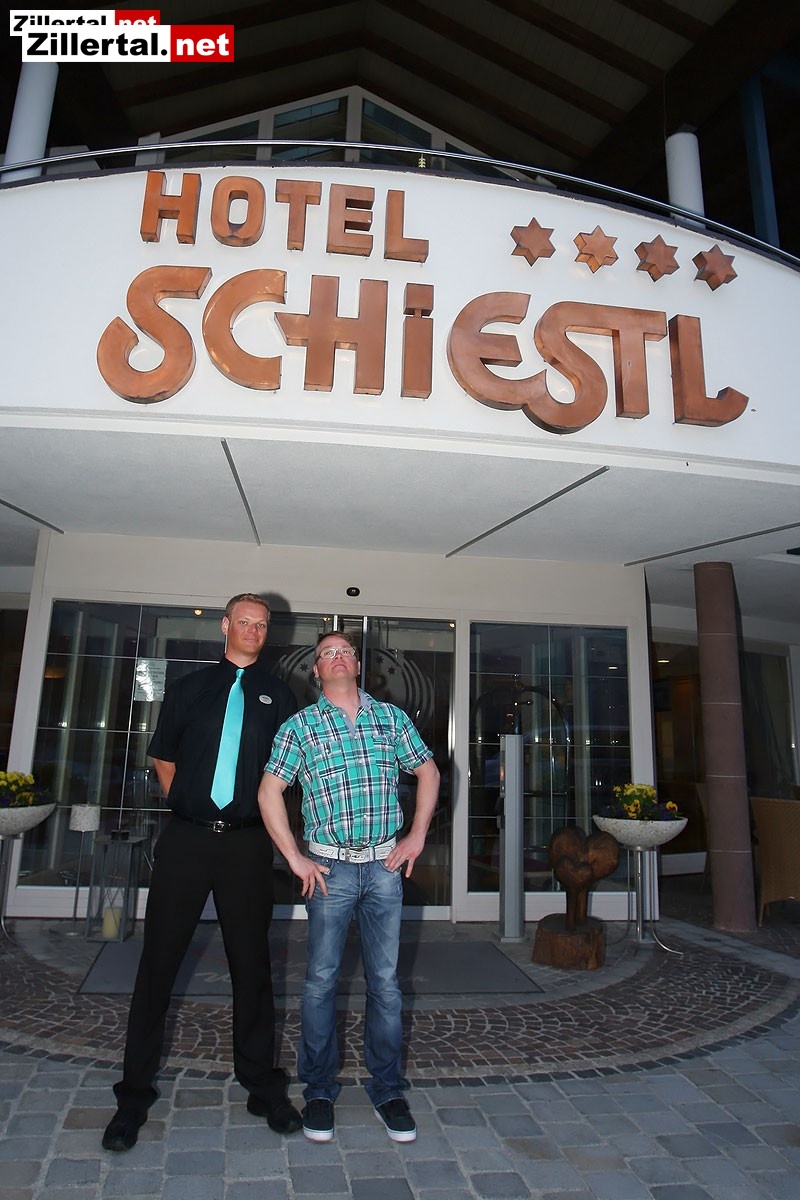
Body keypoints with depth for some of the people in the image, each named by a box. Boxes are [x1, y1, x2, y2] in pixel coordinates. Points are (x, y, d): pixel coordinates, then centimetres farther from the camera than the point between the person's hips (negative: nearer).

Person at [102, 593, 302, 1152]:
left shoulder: (278, 696, 8)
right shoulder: (190, 688, 10)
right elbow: (163, 756, 17)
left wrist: (261, 813, 7)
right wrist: (187, 802, 10)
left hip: (248, 843, 0)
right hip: (185, 838, 1)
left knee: (252, 964, 9)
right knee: (159, 961, 6)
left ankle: (263, 1087, 24)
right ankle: (135, 1094, 22)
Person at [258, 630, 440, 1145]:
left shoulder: (391, 716, 7)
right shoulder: (299, 725, 1)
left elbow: (428, 770, 14)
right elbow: (269, 792, 0)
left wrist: (417, 836, 6)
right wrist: (295, 858, -4)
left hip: (385, 864, 2)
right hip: (331, 866, -1)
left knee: (386, 980, 9)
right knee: (322, 979, 6)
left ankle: (388, 1089, 25)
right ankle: (320, 1091, 24)